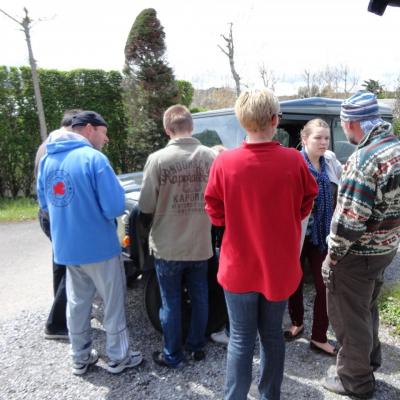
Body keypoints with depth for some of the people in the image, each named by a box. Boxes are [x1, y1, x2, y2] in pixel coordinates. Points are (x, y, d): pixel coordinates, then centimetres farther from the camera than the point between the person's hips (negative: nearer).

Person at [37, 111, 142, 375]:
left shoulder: (48, 160, 6)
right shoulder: (94, 158, -16)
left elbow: (45, 204, 15)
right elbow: (115, 208, -19)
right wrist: (114, 185, 1)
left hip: (65, 248, 7)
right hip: (98, 246, -6)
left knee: (77, 302, 19)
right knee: (113, 303, 10)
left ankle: (81, 358, 32)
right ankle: (118, 358, 24)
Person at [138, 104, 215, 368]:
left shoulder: (158, 159, -15)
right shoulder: (211, 157, -8)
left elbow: (146, 206, -11)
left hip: (168, 247, -2)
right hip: (201, 245, 3)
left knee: (171, 302, 13)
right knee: (199, 298, 19)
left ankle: (173, 356, 28)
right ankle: (197, 347, 36)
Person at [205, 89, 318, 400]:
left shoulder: (224, 163, -15)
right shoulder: (294, 161, -13)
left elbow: (215, 213, -4)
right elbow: (306, 206, 3)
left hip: (239, 266, -1)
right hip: (280, 265, 2)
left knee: (241, 339, 12)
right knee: (272, 334, 20)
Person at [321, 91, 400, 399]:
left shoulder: (365, 159, -25)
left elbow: (349, 220, -26)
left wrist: (332, 257, -14)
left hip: (357, 254, -9)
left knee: (349, 316, 9)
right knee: (367, 308, 26)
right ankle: (370, 361, 46)